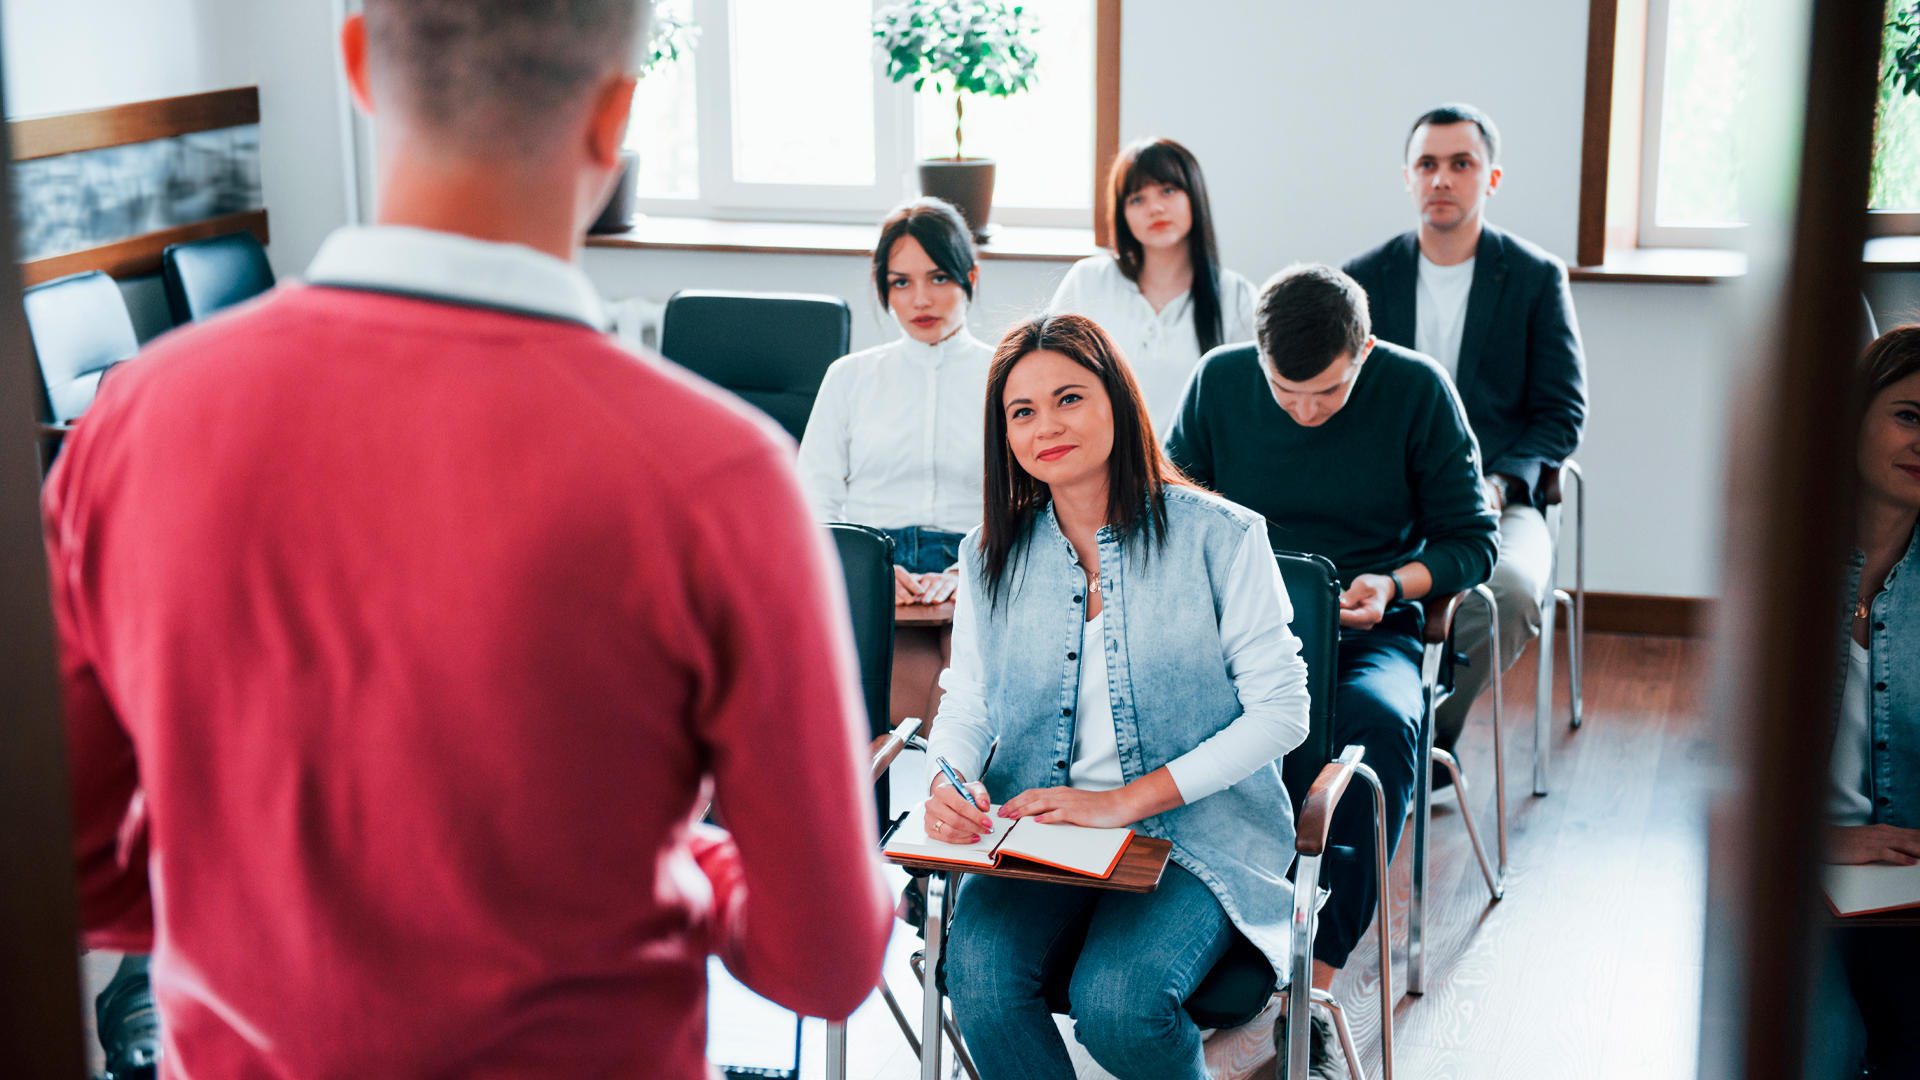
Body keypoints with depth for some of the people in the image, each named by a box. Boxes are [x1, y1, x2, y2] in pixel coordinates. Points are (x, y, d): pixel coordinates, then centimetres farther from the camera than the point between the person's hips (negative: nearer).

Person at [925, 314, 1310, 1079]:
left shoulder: (1220, 536, -3)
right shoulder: (991, 557, 11)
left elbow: (1281, 712, -5)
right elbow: (965, 706, 12)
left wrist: (1124, 801, -13)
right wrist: (950, 784, -14)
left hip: (1194, 833, -3)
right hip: (1034, 835, 3)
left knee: (1117, 1001, -29)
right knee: (977, 973, -27)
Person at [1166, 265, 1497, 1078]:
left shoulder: (1417, 390, -3)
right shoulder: (1219, 381, 2)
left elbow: (1472, 537, 5)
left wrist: (1394, 584, -15)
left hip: (1366, 635, -1)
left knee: (1380, 724, -37)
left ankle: (1313, 985, -33)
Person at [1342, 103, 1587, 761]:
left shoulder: (1536, 278, 7)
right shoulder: (1363, 280, 11)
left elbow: (1563, 411, 5)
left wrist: (1500, 483, -13)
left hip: (1496, 504, 0)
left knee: (1513, 593, -35)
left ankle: (1435, 733, -9)